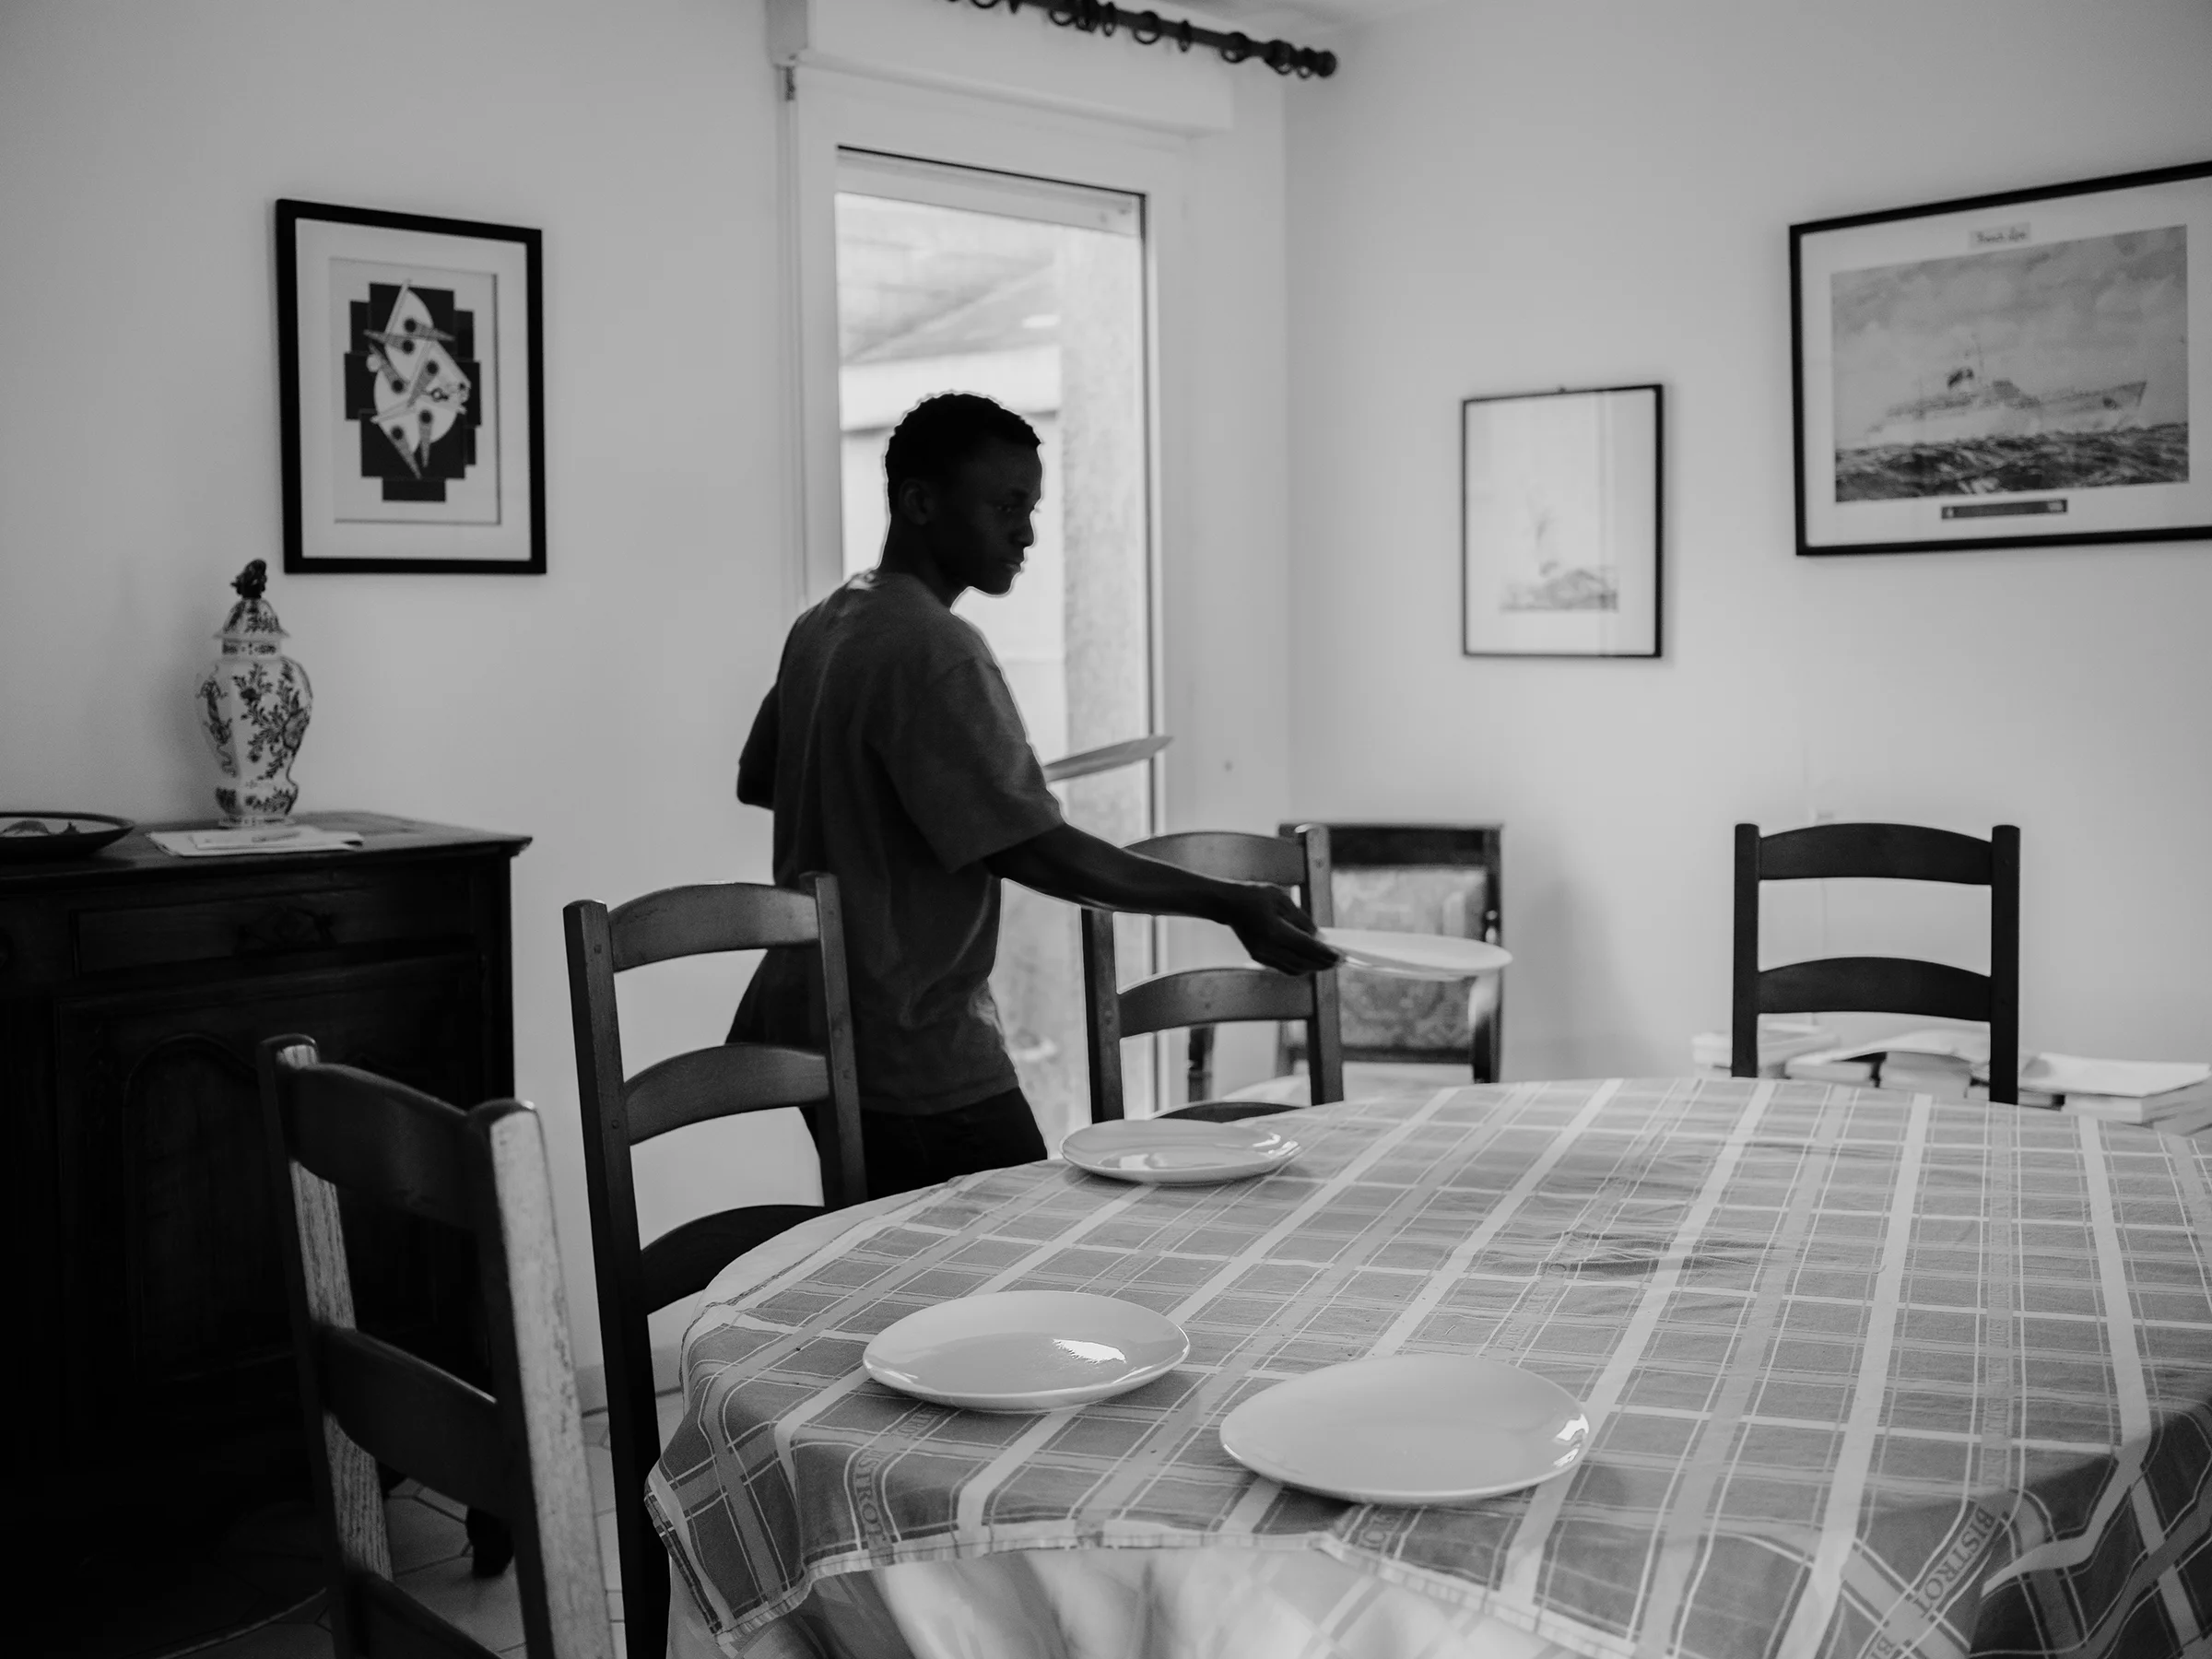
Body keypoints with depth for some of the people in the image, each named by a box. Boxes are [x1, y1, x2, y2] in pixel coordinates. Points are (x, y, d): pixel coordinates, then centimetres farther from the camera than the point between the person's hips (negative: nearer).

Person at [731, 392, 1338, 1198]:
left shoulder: (822, 625, 10)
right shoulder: (933, 648, -19)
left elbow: (758, 781, 22)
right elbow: (1032, 849, -23)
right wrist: (1229, 904, -22)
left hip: (814, 1029, 10)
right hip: (915, 1056, -10)